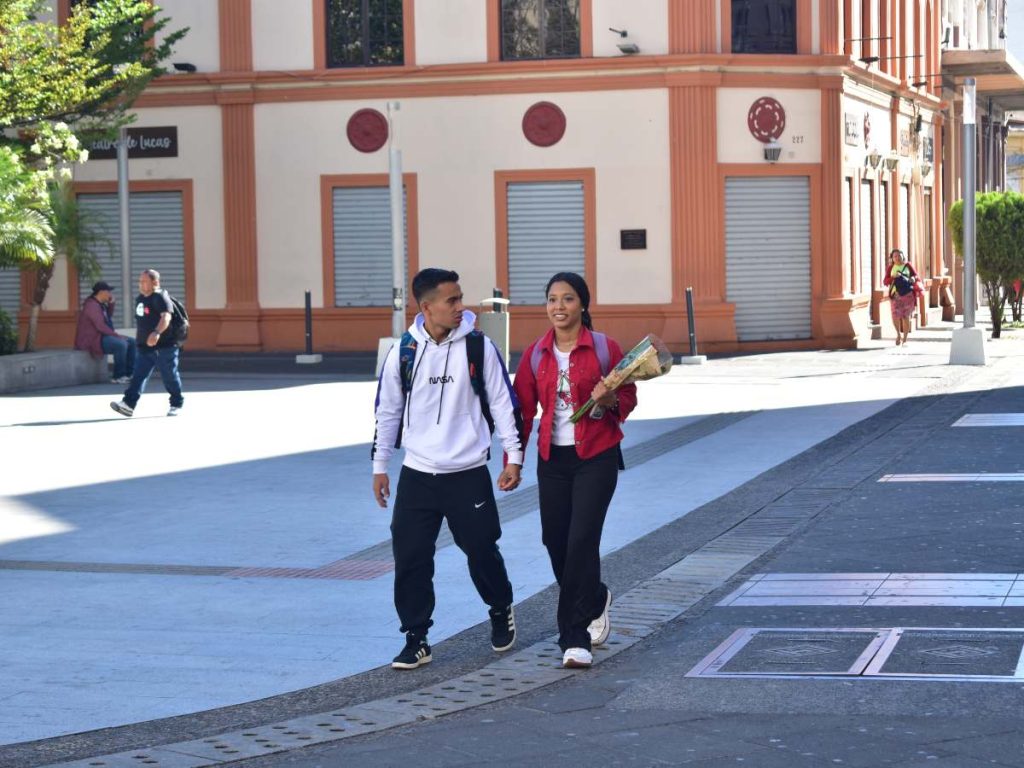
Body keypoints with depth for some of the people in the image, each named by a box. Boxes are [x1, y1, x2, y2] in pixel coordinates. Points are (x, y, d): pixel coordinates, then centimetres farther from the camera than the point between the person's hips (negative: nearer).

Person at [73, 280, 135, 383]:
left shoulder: (100, 304, 13)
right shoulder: (92, 305, -19)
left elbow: (109, 317, 25)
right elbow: (101, 326, -25)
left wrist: (111, 303, 11)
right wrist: (117, 335, -21)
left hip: (101, 336, 11)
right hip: (92, 340, -11)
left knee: (131, 342, 4)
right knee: (121, 344, -31)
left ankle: (129, 373, -1)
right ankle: (118, 377, -23)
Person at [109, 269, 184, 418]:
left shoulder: (160, 297, -13)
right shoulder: (140, 299, 14)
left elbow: (166, 316, -29)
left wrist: (157, 332, -45)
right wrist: (138, 339, 28)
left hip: (164, 346, -8)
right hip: (144, 347, 8)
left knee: (169, 377, 3)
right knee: (138, 376, -2)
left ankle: (177, 404, 18)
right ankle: (128, 404, -10)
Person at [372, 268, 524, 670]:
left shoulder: (478, 347, -4)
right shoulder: (402, 353, -1)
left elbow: (503, 403, 1)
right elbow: (387, 411, 9)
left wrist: (514, 456, -1)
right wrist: (379, 466, 10)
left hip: (468, 474, -1)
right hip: (417, 474, 1)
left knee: (482, 550, 5)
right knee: (410, 557, -2)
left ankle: (501, 611, 33)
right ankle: (416, 638, 9)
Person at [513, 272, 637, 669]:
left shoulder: (604, 348, -4)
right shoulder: (535, 354, 5)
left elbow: (629, 397, 3)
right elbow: (523, 408, 7)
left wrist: (609, 401, -20)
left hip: (597, 457, -4)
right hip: (552, 458, 4)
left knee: (581, 540, -12)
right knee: (555, 540, 7)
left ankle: (575, 638, -7)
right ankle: (596, 599, 37)